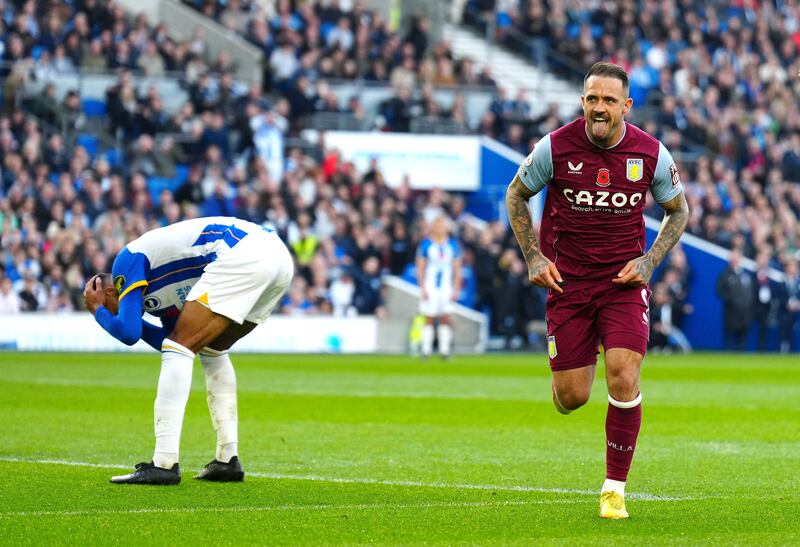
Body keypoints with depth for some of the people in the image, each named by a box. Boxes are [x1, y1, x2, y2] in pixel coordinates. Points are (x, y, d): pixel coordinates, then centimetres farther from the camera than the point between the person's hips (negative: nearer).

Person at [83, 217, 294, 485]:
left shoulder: (126, 261, 7)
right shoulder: (160, 288, 31)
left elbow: (128, 332, -3)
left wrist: (98, 310, 15)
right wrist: (130, 319, 33)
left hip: (243, 256, -10)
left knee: (178, 349, -3)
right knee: (212, 350, 26)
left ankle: (164, 465, -9)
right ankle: (228, 460, 21)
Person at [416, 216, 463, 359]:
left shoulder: (453, 245, 8)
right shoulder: (426, 244, 1)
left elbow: (457, 270, 11)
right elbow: (420, 268, 1)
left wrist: (456, 289, 4)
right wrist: (423, 288, -6)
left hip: (447, 287, 2)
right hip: (430, 286, -2)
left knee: (445, 319, -4)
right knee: (429, 319, -3)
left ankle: (444, 350, -2)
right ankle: (426, 350, 2)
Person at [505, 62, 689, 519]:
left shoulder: (651, 154, -8)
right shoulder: (555, 147, -11)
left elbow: (679, 211, 9)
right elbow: (516, 195, 7)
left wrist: (649, 262, -3)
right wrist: (534, 256, -1)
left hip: (625, 279, 0)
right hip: (567, 278, 0)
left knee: (623, 378, -18)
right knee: (572, 397, -1)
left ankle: (615, 489, -3)